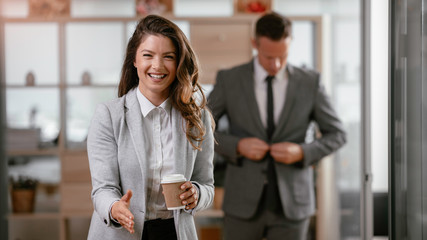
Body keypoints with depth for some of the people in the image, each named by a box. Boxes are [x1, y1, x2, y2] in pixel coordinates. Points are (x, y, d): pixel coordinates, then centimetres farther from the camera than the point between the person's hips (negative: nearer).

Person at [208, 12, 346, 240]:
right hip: (244, 202, 0)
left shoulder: (310, 82, -1)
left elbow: (336, 134, 6)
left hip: (291, 203, 0)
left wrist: (302, 152, -14)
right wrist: (237, 146, -15)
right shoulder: (229, 80, -3)